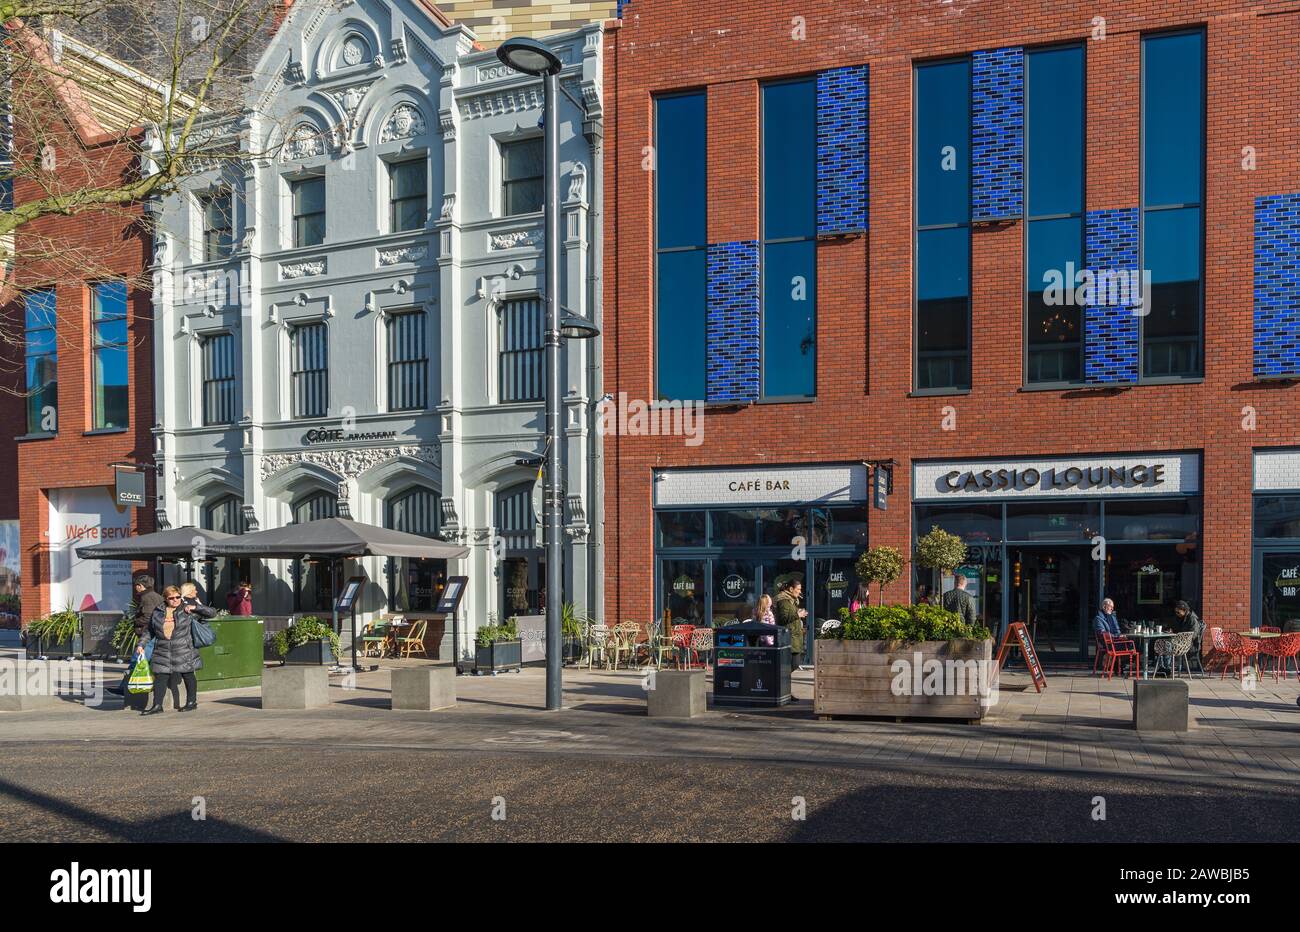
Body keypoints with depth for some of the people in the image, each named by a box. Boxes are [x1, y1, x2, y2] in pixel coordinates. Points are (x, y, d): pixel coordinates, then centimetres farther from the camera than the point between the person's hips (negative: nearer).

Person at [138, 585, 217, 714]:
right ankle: (157, 705, 5)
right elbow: (149, 631, 19)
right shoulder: (157, 612, 9)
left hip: (184, 651, -2)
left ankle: (191, 702, 19)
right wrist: (141, 645, 8)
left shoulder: (187, 609, 0)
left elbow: (212, 612, -1)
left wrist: (195, 607, -13)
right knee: (160, 678, 0)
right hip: (162, 652, 3)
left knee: (188, 676, 7)